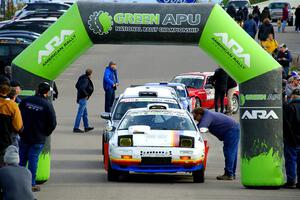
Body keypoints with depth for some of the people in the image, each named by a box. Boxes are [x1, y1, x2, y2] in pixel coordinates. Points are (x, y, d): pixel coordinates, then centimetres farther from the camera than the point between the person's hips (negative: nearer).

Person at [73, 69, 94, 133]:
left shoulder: (82, 78, 8)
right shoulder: (85, 80, -20)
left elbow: (77, 86, 19)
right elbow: (82, 88, -32)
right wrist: (86, 95, -20)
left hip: (80, 97, 10)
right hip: (83, 98, -10)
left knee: (85, 113, 19)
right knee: (80, 113, -6)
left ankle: (86, 127, 27)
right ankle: (76, 128, -4)